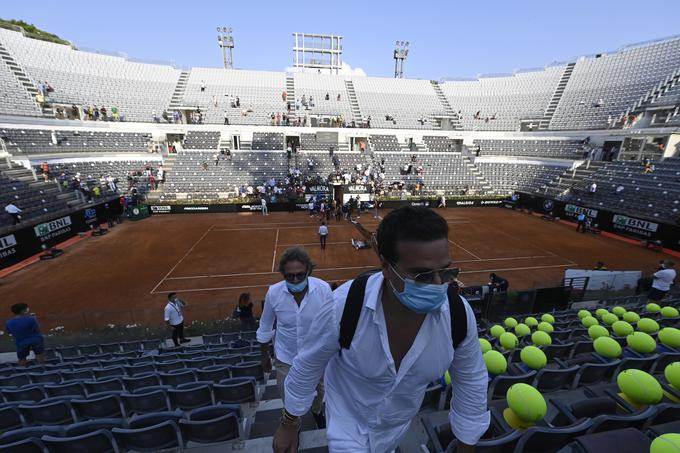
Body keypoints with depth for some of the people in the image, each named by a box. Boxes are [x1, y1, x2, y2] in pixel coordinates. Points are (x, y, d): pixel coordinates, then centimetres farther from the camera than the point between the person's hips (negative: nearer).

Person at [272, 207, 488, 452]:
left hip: (398, 421, 5)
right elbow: (307, 365, -18)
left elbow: (471, 380, -9)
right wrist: (288, 425, -4)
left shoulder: (459, 314, -29)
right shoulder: (344, 306, -37)